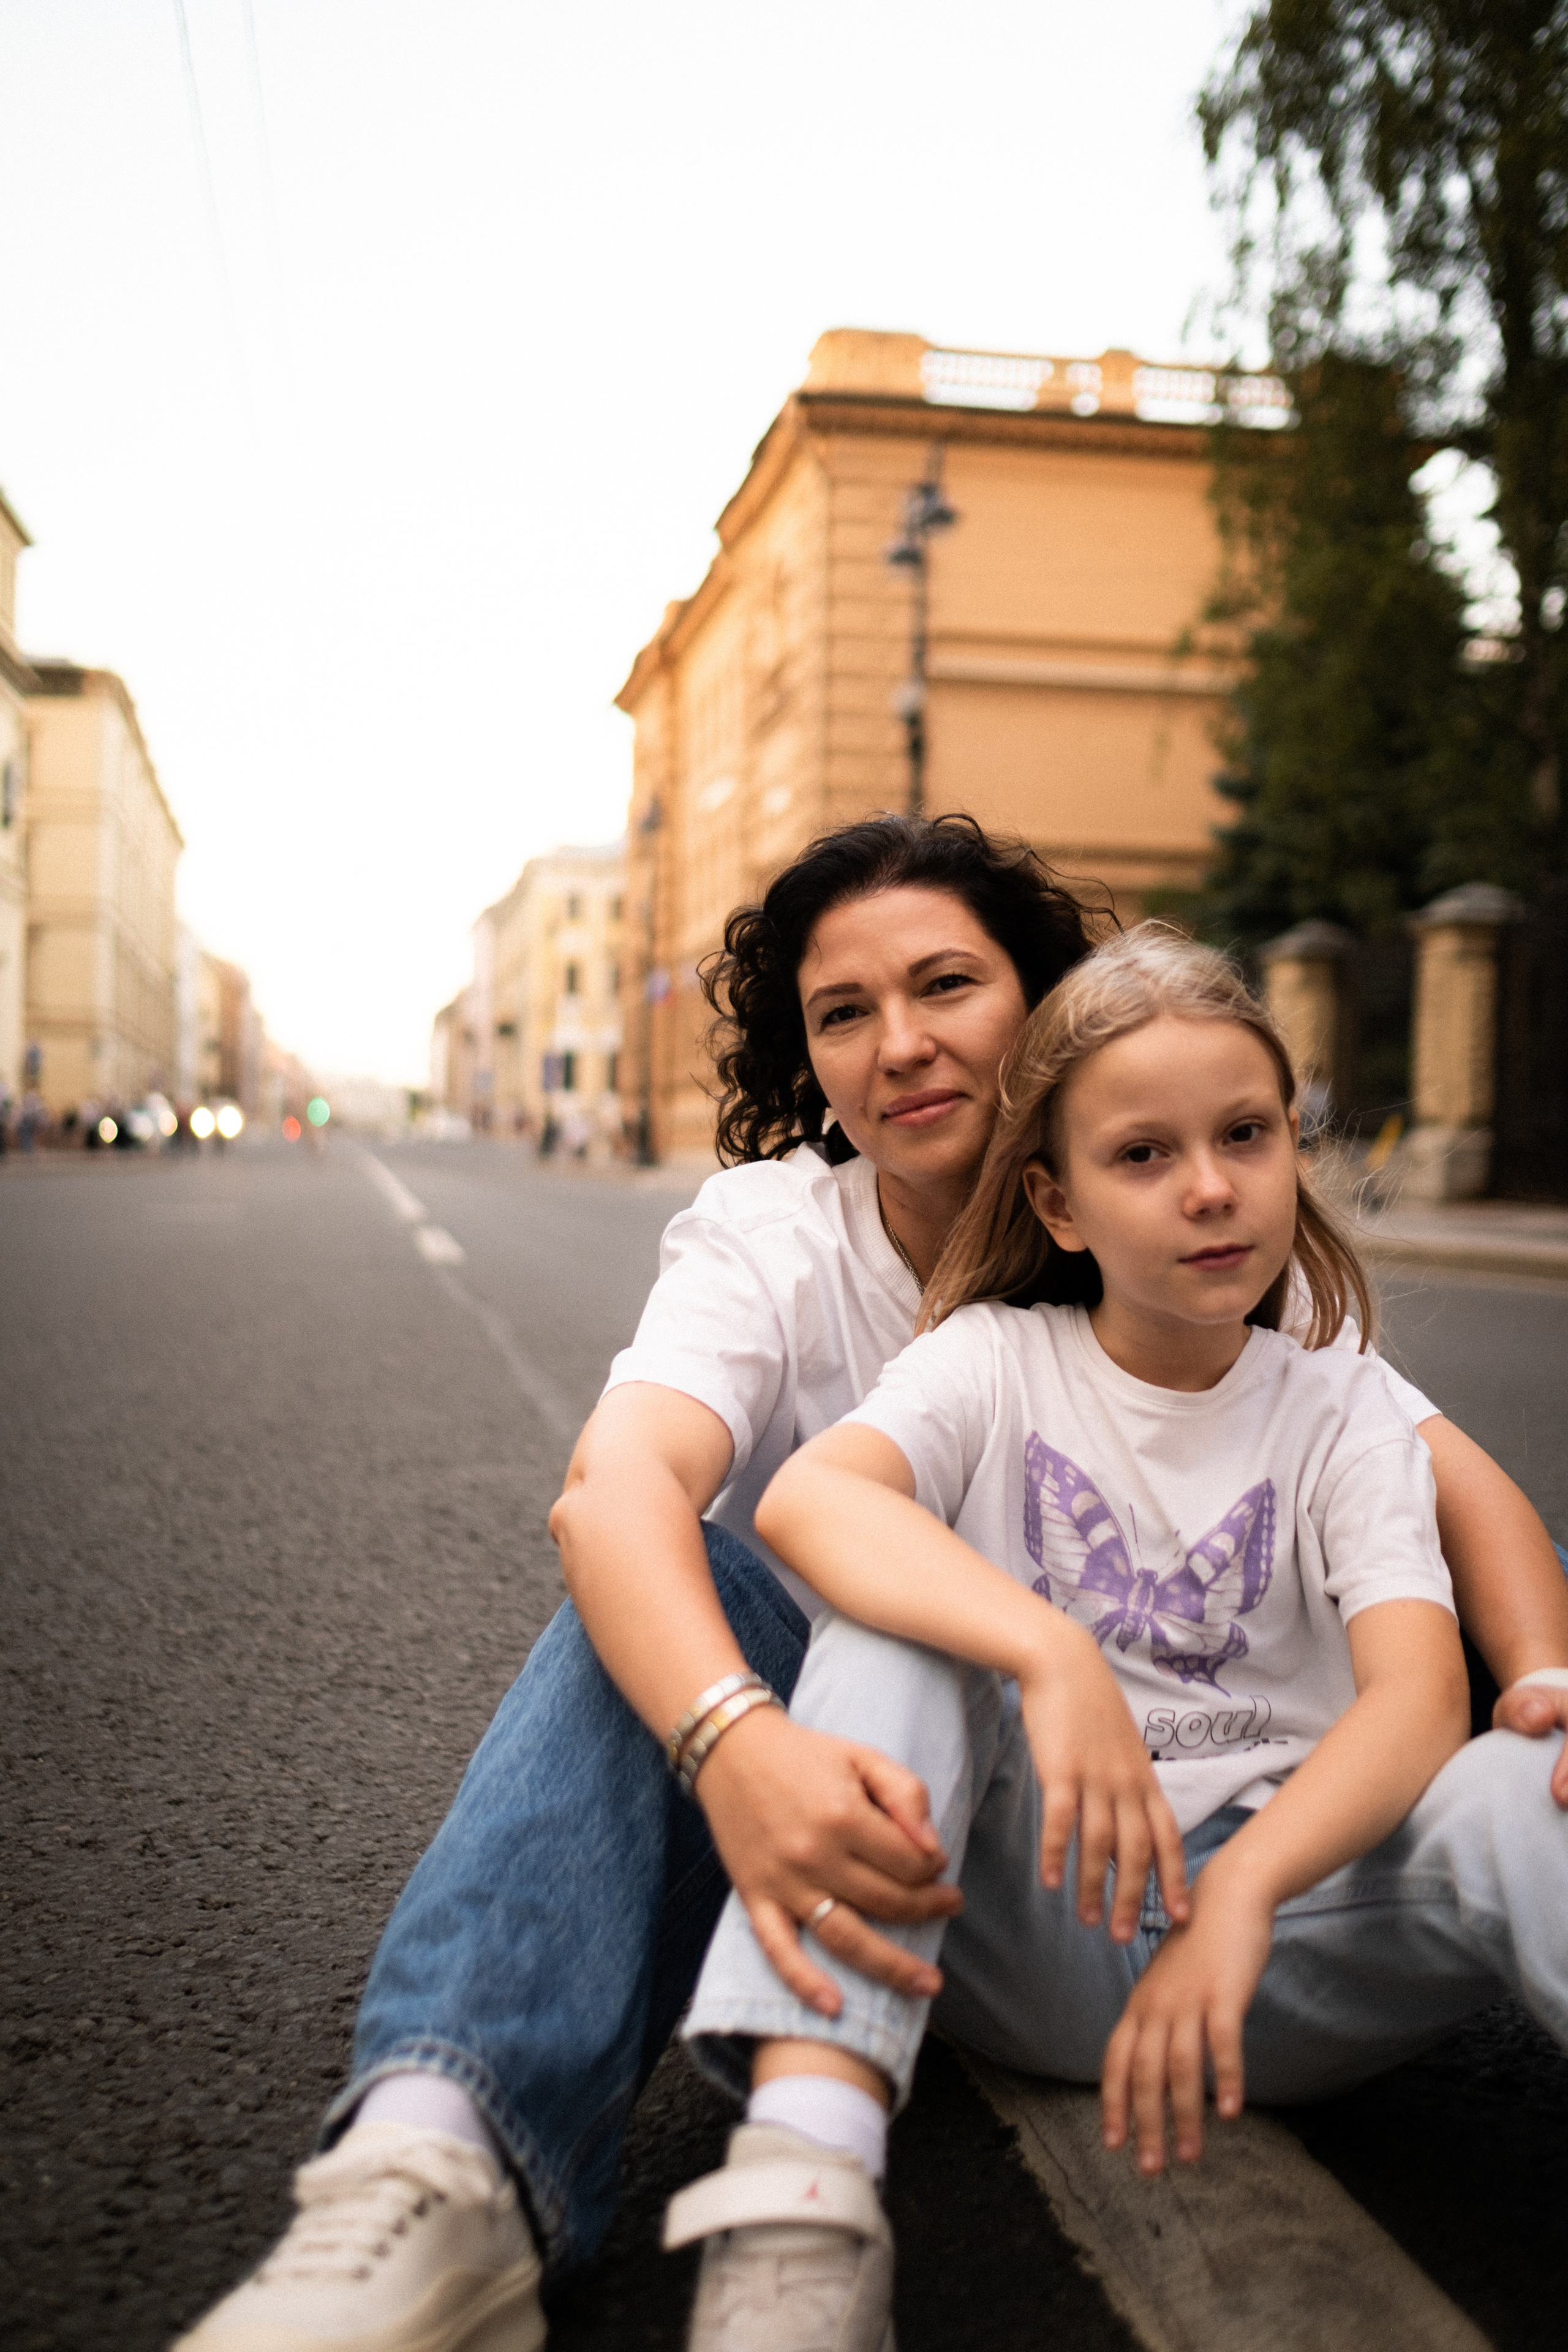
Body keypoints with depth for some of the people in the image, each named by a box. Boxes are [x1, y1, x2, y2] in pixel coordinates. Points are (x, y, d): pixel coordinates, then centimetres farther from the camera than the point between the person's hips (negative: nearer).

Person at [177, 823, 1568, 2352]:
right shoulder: (767, 1234, -11)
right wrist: (736, 1742, -52)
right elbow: (618, 1483, -31)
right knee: (668, 1589, -29)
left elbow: (1445, 1476, -12)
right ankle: (442, 2166, -45)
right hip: (818, 1765, -1)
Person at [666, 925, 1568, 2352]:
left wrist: (1240, 1889, -34)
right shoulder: (996, 1361, 0)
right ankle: (802, 2187, -40)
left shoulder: (1340, 1414, 3)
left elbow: (1421, 1688, -15)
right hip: (1025, 1918, 0)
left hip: (1284, 1912, 1)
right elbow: (806, 1499, -22)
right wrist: (1050, 1656, -40)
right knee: (900, 1612, -27)